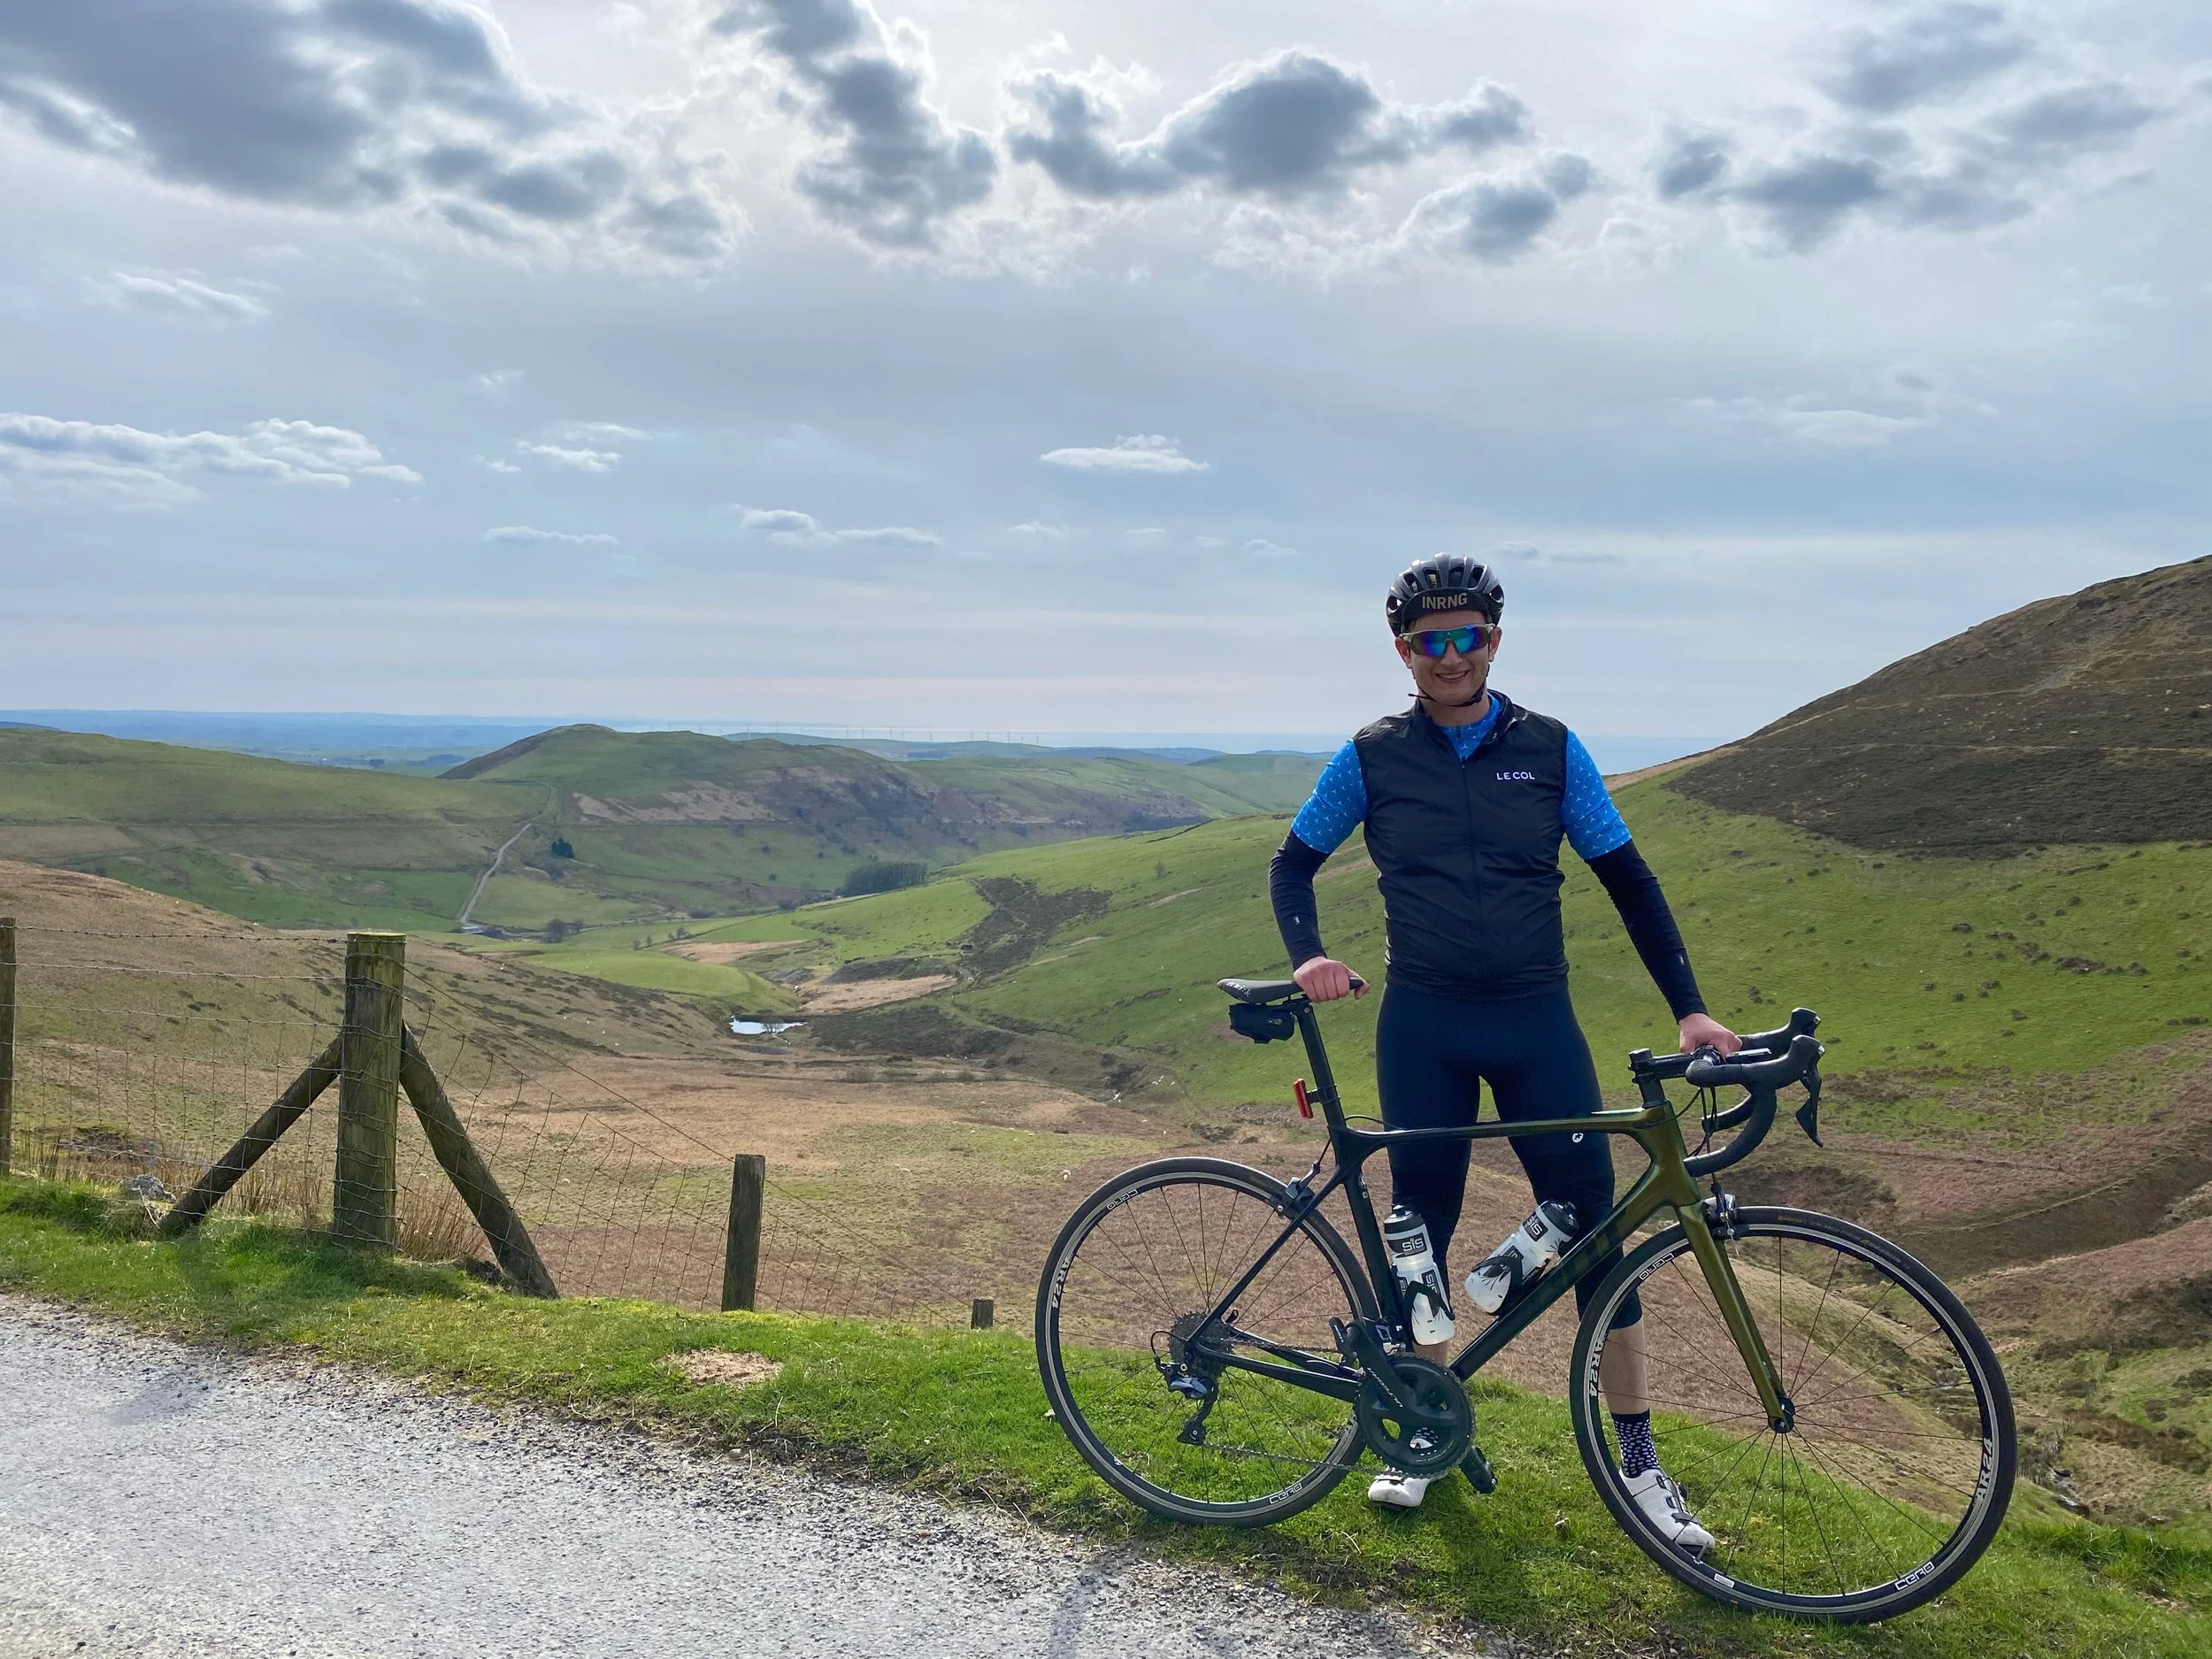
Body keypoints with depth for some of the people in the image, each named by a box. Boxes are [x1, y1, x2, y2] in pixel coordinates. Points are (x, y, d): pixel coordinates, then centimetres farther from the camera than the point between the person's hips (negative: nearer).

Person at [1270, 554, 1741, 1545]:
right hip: (1422, 1023, 0)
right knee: (1418, 1224, 7)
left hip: (1535, 1016, 0)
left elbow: (1627, 879, 3)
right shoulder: (1371, 759, 0)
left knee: (1593, 1220, -1)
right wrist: (1308, 958, -12)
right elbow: (1293, 865, 8)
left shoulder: (1550, 750, 1)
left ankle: (1637, 1459, 13)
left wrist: (1689, 1009, -5)